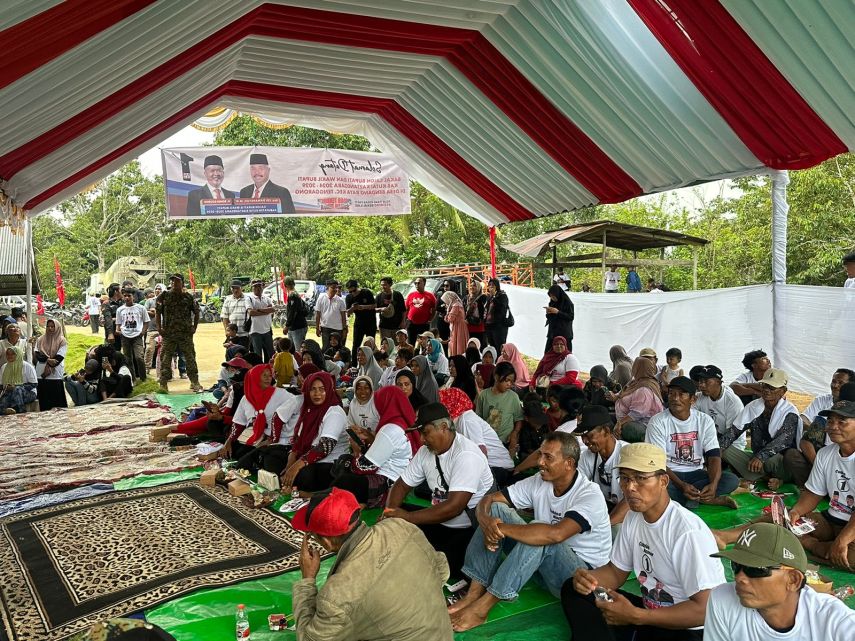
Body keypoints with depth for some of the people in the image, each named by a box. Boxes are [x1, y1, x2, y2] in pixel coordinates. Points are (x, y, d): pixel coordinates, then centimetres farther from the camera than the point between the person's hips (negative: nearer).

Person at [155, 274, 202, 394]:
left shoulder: (188, 297, 4)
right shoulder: (164, 296, 3)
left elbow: (196, 312, 11)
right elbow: (157, 313, 5)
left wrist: (194, 327, 4)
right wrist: (159, 328, -4)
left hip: (186, 333, 0)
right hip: (168, 333, 0)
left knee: (190, 357, 4)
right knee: (165, 358, 0)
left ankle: (195, 382, 14)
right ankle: (163, 384, 5)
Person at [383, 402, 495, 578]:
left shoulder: (466, 456, -23)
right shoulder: (426, 451, 1)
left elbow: (454, 507, -30)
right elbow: (402, 485, 8)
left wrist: (408, 517, -26)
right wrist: (390, 513, -12)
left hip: (470, 530, -7)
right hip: (439, 522, 7)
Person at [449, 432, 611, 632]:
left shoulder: (590, 496, -23)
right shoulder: (538, 483, -4)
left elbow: (556, 534, -41)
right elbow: (488, 500, -4)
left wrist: (501, 529, -35)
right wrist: (486, 522, -28)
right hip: (543, 564, 7)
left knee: (541, 535, -36)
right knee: (496, 509, -9)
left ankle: (481, 607, -27)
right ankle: (474, 594, -17)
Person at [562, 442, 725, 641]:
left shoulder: (687, 532, -25)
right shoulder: (633, 518, 2)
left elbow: (705, 610, -25)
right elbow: (616, 571, 12)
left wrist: (635, 616, -26)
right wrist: (587, 577, -12)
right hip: (651, 614, 8)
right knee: (573, 590, -2)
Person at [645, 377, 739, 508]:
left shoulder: (705, 420, 1)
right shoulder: (657, 422, -9)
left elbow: (714, 457, -7)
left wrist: (713, 485, -27)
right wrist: (682, 486, -29)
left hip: (696, 473, 3)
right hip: (670, 474, -3)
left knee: (732, 480, -22)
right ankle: (704, 498, -22)